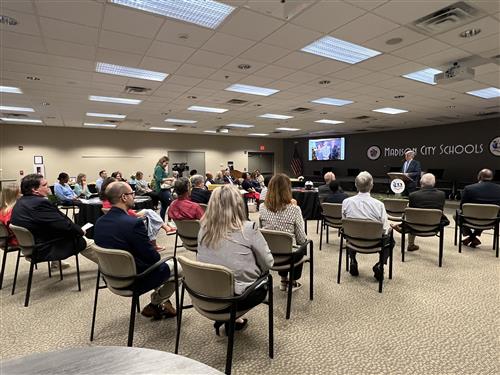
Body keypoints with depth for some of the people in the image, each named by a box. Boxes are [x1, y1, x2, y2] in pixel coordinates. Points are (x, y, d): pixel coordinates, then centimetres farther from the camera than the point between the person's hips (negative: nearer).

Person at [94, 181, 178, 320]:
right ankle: (155, 304, 22)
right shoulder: (134, 223, -29)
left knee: (160, 263, 28)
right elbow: (153, 257, -21)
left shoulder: (99, 222, -6)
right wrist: (155, 254, 2)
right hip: (135, 281, -8)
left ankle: (160, 303, 30)